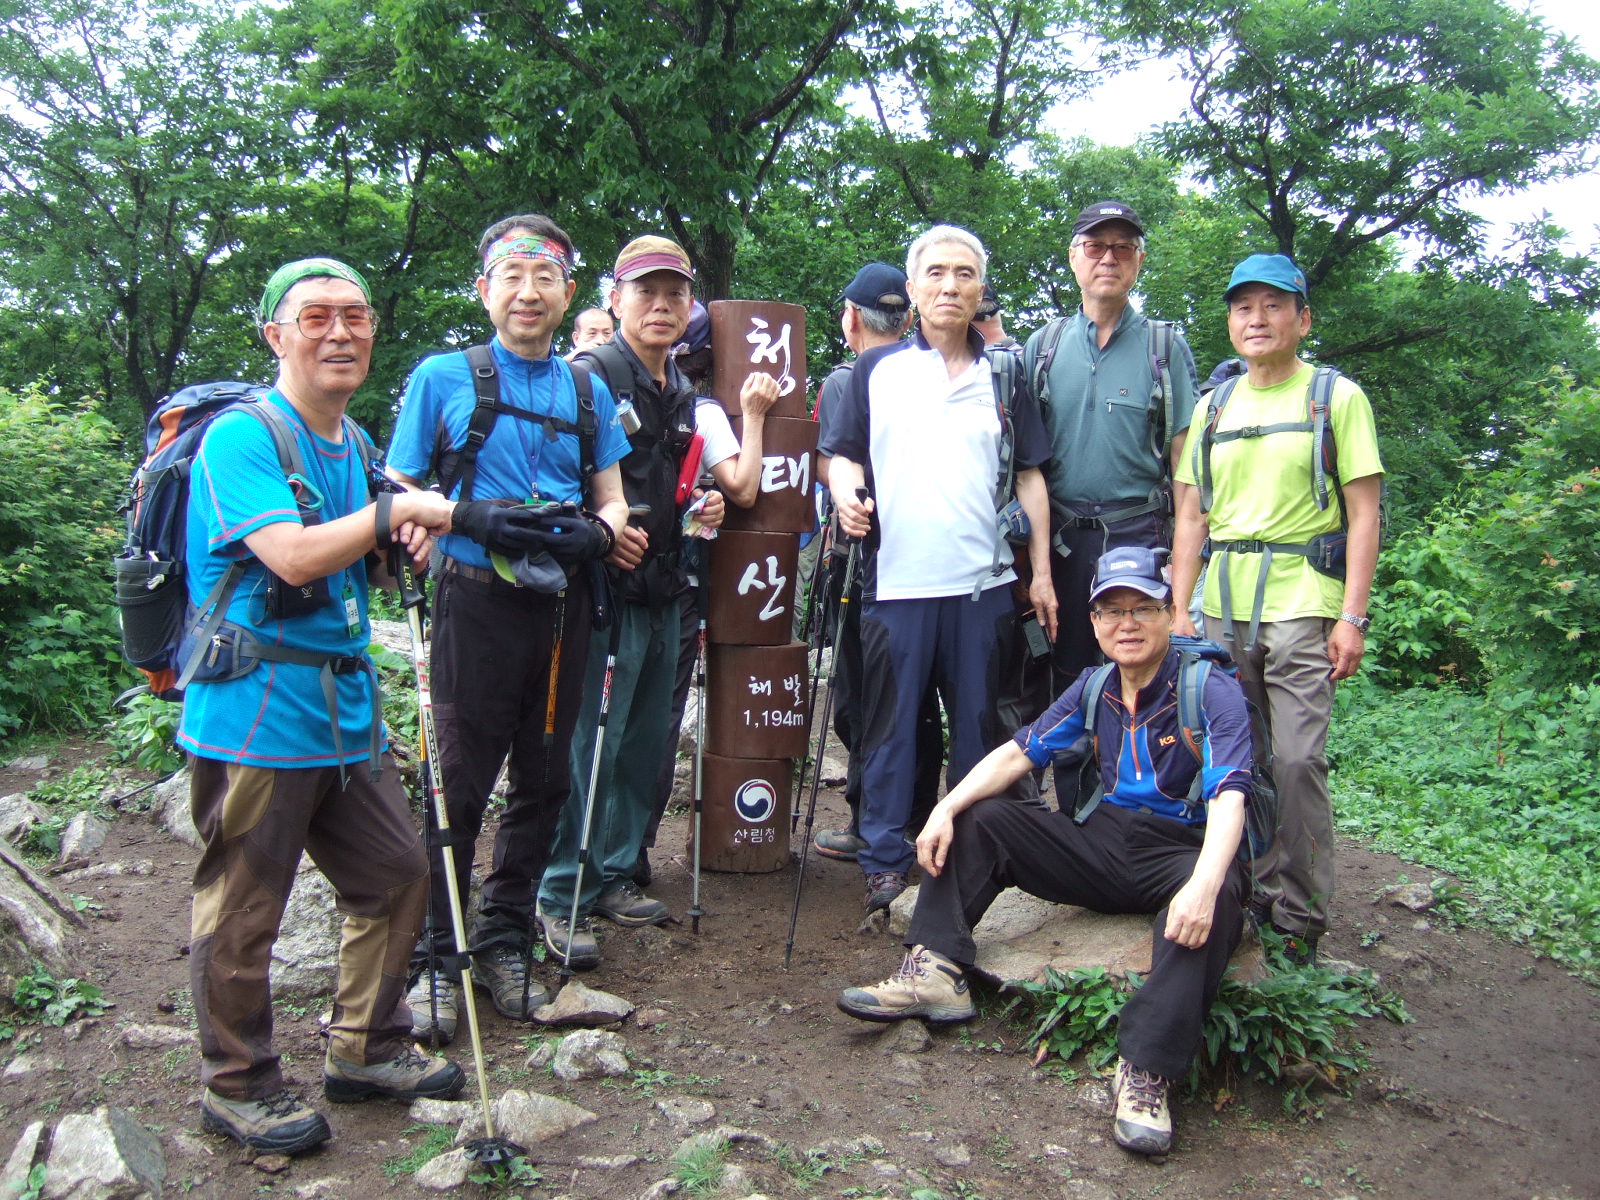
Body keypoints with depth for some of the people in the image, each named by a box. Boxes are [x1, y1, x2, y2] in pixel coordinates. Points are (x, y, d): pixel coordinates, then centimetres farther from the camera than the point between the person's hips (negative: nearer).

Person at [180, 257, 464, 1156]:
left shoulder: (354, 444, 14)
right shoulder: (240, 438, -13)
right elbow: (293, 556, -26)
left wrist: (404, 543, 4)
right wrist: (394, 512, -18)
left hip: (347, 709, 9)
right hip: (254, 714, -8)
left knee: (396, 873, 14)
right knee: (243, 912, 4)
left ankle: (367, 1050, 32)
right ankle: (238, 1087, 24)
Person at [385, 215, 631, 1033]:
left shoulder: (588, 392, 13)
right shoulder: (443, 378, 2)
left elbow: (613, 500, 15)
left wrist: (595, 531, -8)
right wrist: (473, 518, -20)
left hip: (561, 605, 4)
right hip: (477, 603, -4)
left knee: (544, 782, 11)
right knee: (457, 783, -1)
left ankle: (504, 942, 27)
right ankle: (435, 958, 13)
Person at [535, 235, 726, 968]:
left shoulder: (683, 393, 17)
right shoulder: (588, 377, -6)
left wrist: (702, 509, 9)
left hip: (663, 592, 8)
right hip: (607, 587, -8)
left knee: (645, 742, 11)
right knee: (592, 742, -8)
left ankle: (613, 877, 24)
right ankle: (563, 899, 2)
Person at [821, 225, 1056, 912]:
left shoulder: (1004, 377, 11)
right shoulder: (876, 370, 8)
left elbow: (1029, 475, 11)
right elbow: (842, 455, 8)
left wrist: (1041, 571, 5)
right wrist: (847, 493, -15)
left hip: (983, 582, 2)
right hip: (895, 580, -1)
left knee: (979, 725, 9)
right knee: (890, 726, 3)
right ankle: (885, 858, 14)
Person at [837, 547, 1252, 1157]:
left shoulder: (1212, 693, -13)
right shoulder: (1095, 688, 6)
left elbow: (1228, 796, -27)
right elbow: (1019, 752, 4)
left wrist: (1204, 885, -45)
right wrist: (946, 809, -12)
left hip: (1184, 850, -6)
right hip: (1106, 839, 6)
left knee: (1216, 898, -40)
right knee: (979, 820, -2)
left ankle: (1147, 1072, -41)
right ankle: (935, 973, -14)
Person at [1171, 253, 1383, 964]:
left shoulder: (1338, 397, 3)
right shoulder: (1213, 408, 14)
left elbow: (1363, 515, -2)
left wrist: (1353, 616, -10)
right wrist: (1178, 611, 6)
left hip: (1302, 604, -4)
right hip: (1222, 608, 4)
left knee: (1296, 761, -7)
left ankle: (1301, 921, 4)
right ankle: (1257, 899, 22)